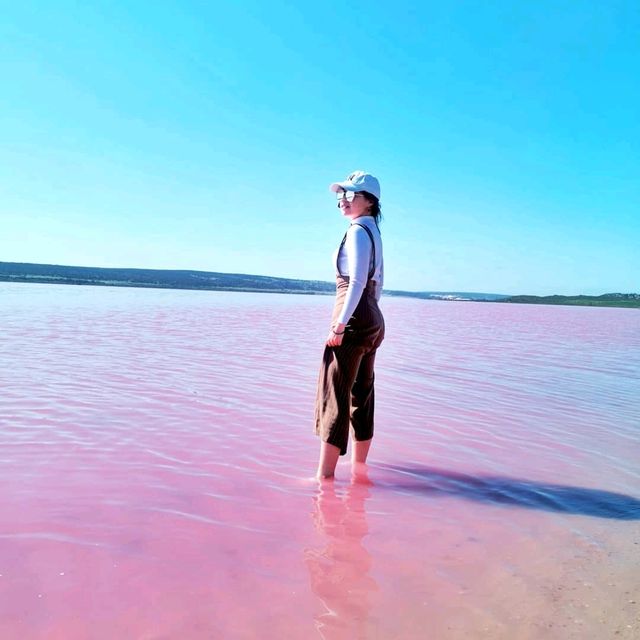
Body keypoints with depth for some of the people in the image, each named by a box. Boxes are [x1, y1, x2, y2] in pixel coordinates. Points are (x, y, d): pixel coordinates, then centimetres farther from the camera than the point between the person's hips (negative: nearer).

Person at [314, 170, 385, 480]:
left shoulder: (357, 231, -10)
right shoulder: (374, 232, 18)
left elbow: (357, 282, -19)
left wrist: (339, 324, -20)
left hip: (354, 318, -10)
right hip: (373, 320, 10)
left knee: (335, 393, -7)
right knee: (361, 393, 13)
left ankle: (325, 473, -4)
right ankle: (359, 466, 23)